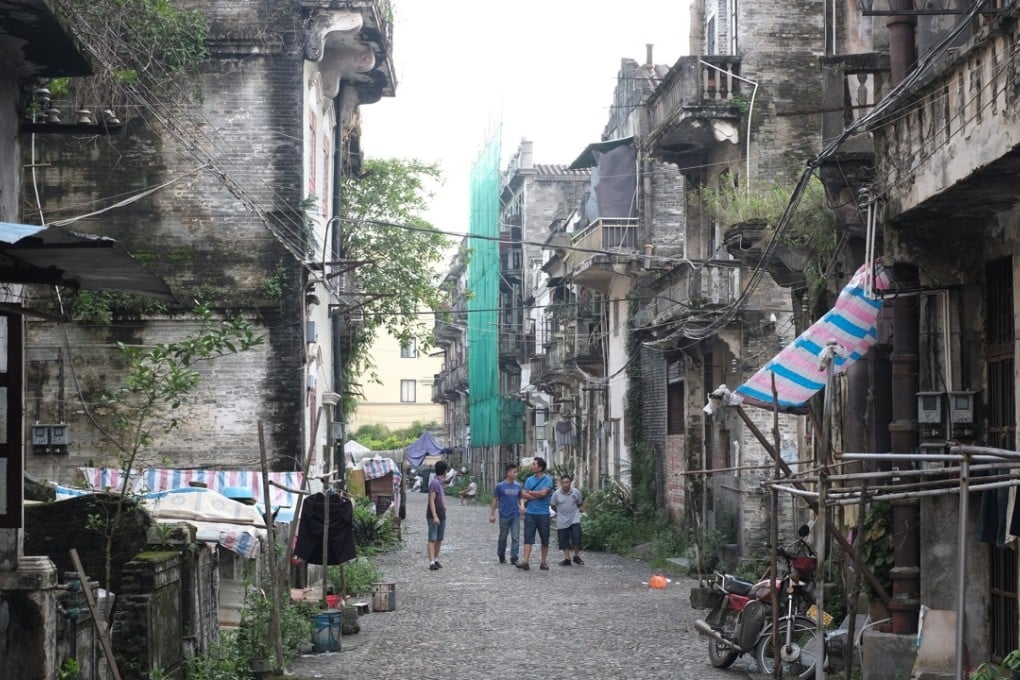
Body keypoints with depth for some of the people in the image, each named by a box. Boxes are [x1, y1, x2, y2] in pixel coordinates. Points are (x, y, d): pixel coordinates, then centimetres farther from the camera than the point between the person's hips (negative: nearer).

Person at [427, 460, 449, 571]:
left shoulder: (440, 482, 14)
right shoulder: (434, 483, -16)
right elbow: (431, 500, -20)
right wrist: (435, 516, -25)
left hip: (442, 515, 9)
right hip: (434, 516, -9)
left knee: (439, 539, 12)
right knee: (432, 539, -11)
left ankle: (436, 560, 19)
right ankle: (431, 562, -15)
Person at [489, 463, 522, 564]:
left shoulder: (517, 486, 5)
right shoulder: (500, 486, -4)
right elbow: (495, 500, 1)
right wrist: (492, 514, -1)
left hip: (515, 515, 3)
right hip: (504, 516, -3)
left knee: (516, 538, -5)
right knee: (503, 537, 9)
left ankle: (514, 558, -3)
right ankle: (501, 557, 25)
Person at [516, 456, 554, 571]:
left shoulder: (548, 480, -2)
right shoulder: (529, 480, 9)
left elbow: (543, 493, -15)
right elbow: (523, 495, 4)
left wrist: (528, 493, -5)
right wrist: (522, 504, -16)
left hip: (543, 514, -2)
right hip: (530, 513, 2)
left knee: (544, 540, 5)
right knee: (528, 537, -7)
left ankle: (544, 562, 15)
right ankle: (525, 561, -14)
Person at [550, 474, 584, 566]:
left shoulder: (576, 492, -5)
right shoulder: (556, 494, -7)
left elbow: (579, 504, 13)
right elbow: (553, 506, 8)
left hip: (574, 519, -1)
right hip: (562, 521, 1)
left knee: (577, 538, -11)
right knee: (564, 541, 5)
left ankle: (576, 556, 9)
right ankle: (567, 559, 15)